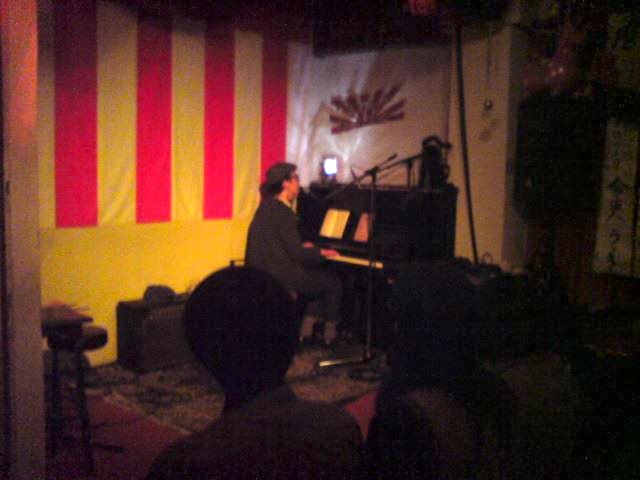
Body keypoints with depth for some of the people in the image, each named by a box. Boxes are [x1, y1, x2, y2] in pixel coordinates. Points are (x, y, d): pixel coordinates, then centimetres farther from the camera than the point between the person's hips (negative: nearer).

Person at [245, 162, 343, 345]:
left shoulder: (267, 206, 8)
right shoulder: (283, 212, -20)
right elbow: (297, 254, -20)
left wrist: (303, 247, 18)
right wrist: (322, 252, -4)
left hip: (263, 272, 9)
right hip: (279, 277, -9)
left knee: (317, 273, 25)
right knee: (333, 281, 6)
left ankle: (306, 327, 25)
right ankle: (331, 332, 19)